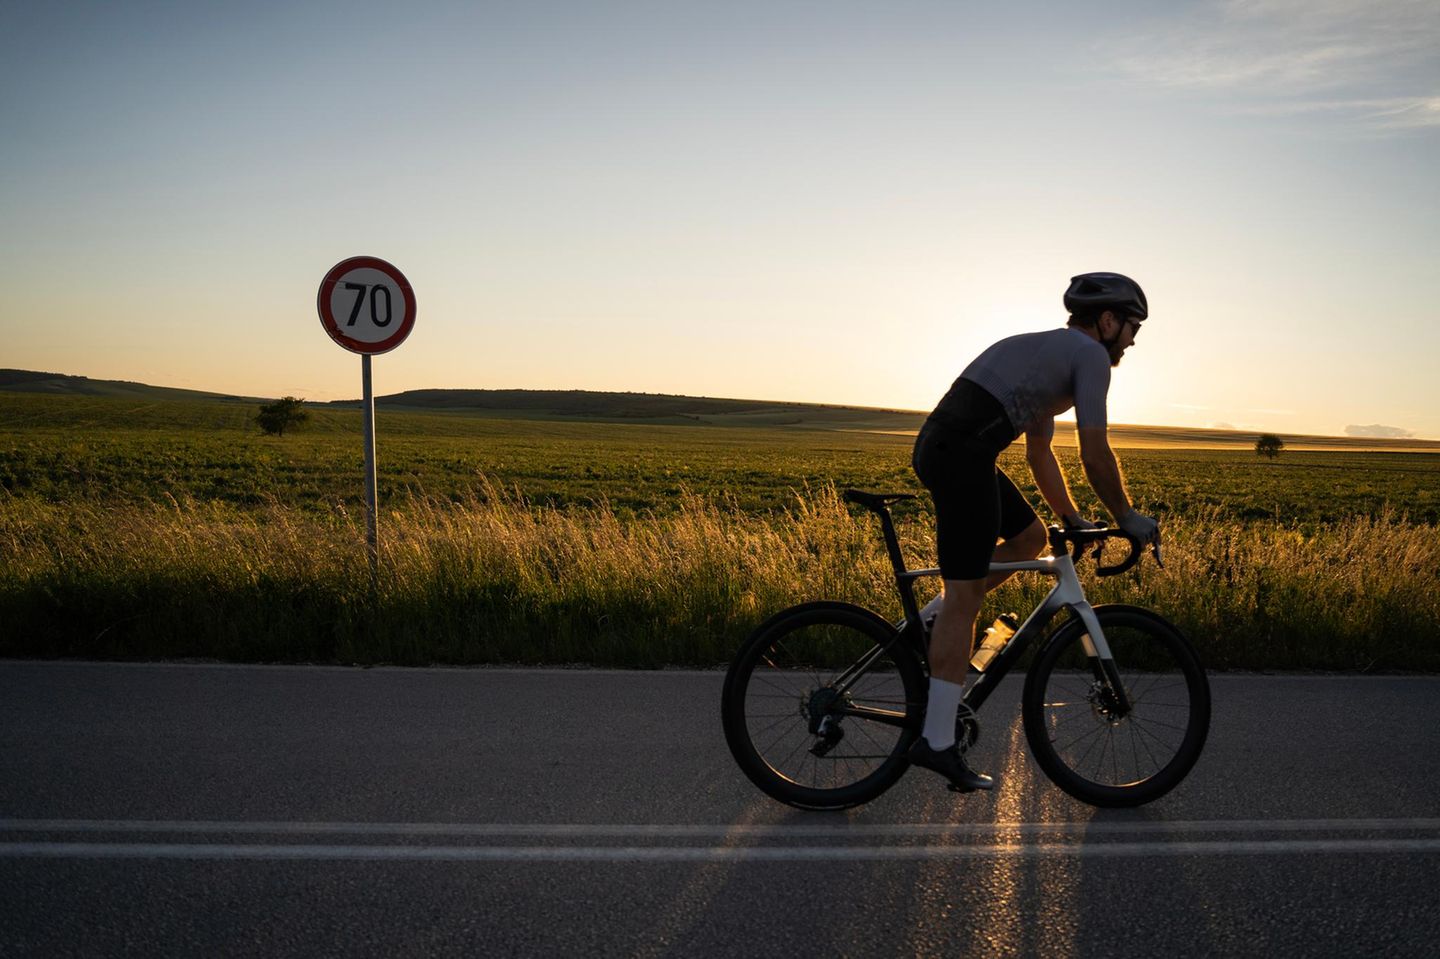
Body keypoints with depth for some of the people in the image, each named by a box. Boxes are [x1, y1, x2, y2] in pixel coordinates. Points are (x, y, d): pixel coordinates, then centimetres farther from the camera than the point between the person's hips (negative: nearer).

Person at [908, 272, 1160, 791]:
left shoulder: (1048, 350, 30)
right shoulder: (1091, 355, 2)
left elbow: (1039, 453, 33)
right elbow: (1096, 456, -2)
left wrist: (1075, 519, 35)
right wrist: (1127, 517, 12)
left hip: (937, 447, 9)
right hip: (962, 455, -9)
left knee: (1030, 537, 22)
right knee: (965, 594, -6)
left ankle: (935, 626, 17)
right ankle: (938, 742, -3)